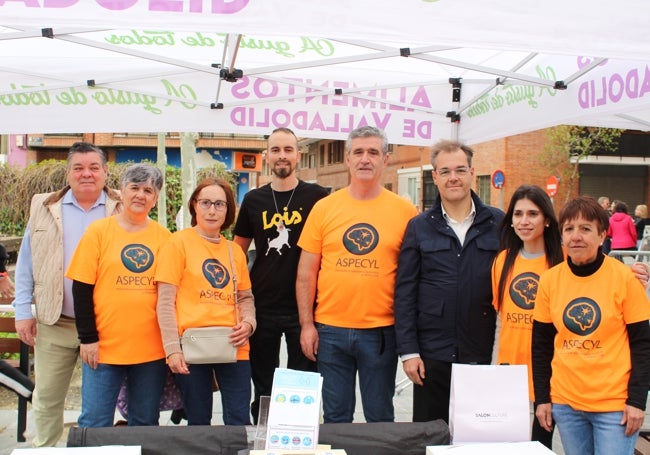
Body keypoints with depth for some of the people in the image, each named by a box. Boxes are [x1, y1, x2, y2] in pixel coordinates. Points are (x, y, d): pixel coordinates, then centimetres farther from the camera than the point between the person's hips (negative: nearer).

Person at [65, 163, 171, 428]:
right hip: (104, 347, -2)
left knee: (146, 424, 12)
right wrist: (87, 338, -6)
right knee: (95, 424, 2)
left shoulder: (163, 237, 5)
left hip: (151, 349, 2)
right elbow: (82, 288, -2)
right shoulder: (99, 231, 0)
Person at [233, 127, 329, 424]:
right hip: (262, 309, 2)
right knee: (262, 387, 14)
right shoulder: (253, 200, 6)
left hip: (303, 307, -2)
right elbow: (238, 251, 13)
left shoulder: (317, 197, -2)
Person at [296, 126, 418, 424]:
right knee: (335, 417, 14)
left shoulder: (405, 211, -1)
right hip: (330, 330, 1)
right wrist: (307, 324, -1)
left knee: (380, 417, 12)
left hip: (381, 330, -1)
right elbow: (306, 274, 4)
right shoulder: (324, 208, 2)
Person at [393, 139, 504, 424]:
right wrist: (408, 351, -4)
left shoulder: (498, 224, 4)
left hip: (482, 354, 0)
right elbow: (404, 292, 2)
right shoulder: (419, 227, 4)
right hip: (432, 354, 0)